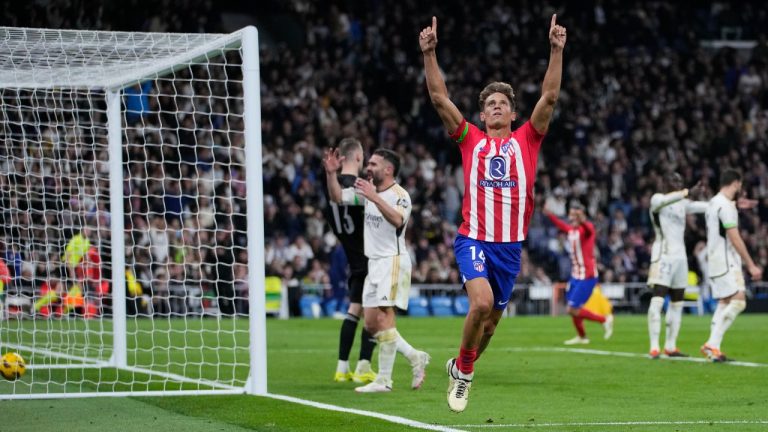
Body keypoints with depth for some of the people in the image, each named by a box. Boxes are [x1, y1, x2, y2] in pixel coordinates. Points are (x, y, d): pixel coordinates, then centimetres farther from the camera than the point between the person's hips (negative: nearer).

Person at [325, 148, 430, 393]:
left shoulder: (399, 195, -12)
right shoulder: (368, 190, 13)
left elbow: (397, 220, -32)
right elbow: (337, 197, 17)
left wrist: (375, 198, -43)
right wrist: (331, 173, 1)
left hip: (393, 261, -9)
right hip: (374, 263, 9)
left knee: (383, 318, -15)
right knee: (371, 324, 6)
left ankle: (384, 380, -13)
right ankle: (415, 358, 18)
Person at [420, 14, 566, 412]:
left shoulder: (525, 140, 7)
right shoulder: (470, 139, 5)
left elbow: (550, 96, -2)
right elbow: (439, 97, -1)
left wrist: (557, 50, -11)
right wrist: (429, 53, -11)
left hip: (510, 245, 3)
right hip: (473, 240, -3)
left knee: (491, 320, 11)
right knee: (481, 303, -25)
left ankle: (460, 368, 37)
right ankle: (464, 370, -3)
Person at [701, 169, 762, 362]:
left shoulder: (713, 202, 14)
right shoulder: (726, 206, -16)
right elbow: (735, 239, -19)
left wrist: (737, 205, 48)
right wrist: (751, 266, -17)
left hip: (715, 260, 10)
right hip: (726, 262, -10)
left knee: (724, 302, 10)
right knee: (738, 301, -14)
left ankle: (713, 347, 6)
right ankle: (712, 344, -18)